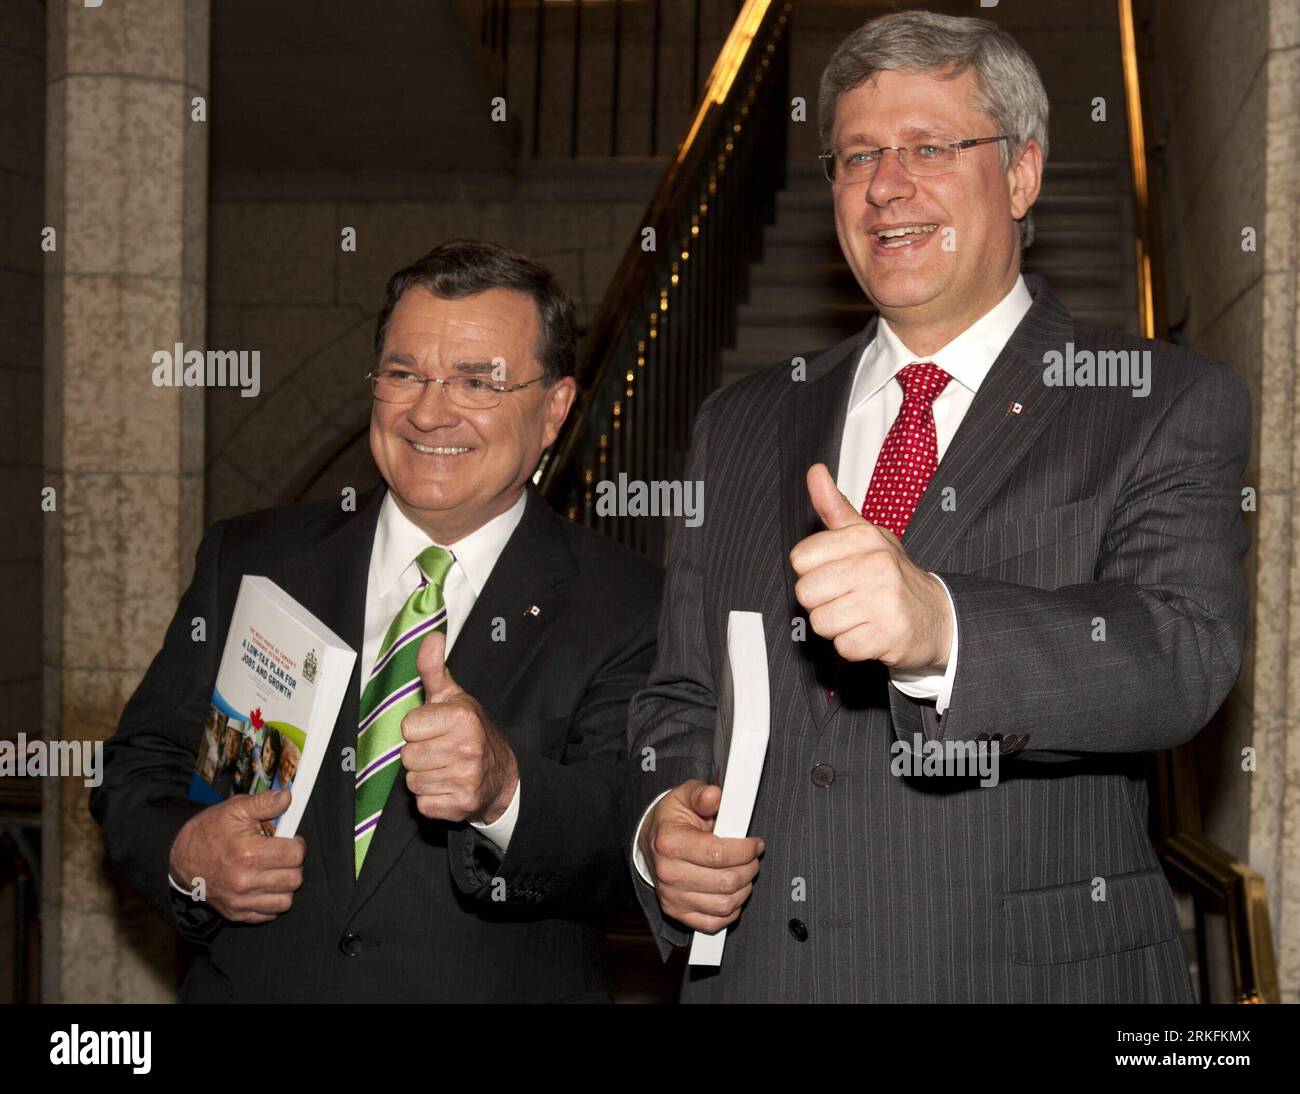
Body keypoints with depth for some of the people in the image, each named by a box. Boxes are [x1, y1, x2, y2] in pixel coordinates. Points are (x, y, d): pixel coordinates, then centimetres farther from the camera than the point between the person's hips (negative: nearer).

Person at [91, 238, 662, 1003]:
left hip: (503, 990, -2)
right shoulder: (248, 562, 5)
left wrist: (504, 787, -32)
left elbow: (633, 843, -13)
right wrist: (185, 855, -11)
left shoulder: (628, 609, -3)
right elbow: (139, 768, 8)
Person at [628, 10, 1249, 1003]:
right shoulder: (742, 426, 8)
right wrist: (660, 823, -9)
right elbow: (680, 700, 12)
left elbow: (1183, 655, -20)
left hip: (1032, 969, -3)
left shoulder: (1169, 406, -5)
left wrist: (939, 627, -37)